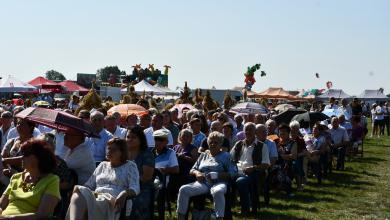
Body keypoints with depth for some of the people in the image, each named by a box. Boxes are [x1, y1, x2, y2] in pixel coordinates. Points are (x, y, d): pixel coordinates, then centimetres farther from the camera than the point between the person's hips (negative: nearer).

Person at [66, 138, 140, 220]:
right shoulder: (102, 165, 30)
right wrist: (78, 188, 0)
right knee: (80, 192, -32)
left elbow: (135, 188, 0)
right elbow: (89, 185, 25)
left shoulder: (130, 166, 15)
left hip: (115, 202, -4)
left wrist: (124, 194, -23)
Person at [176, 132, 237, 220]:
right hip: (202, 182, 4)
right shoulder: (203, 155, 24)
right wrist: (197, 173, -2)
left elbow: (232, 173, -1)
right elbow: (192, 170, 24)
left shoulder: (226, 156, 12)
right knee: (183, 190, -22)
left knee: (218, 192, -42)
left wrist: (216, 175, -14)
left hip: (218, 183, -4)